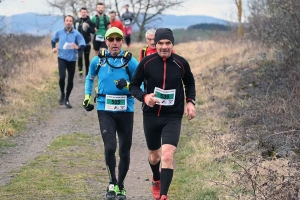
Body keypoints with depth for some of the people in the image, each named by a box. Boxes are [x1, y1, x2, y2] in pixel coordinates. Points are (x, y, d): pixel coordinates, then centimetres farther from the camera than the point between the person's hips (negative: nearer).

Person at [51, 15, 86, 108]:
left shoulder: (77, 34, -5)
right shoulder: (59, 32, 3)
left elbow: (83, 45, -12)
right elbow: (53, 40, 23)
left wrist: (78, 47, -34)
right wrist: (53, 48, 4)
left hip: (72, 59, 0)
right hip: (62, 58, 0)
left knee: (70, 80, 5)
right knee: (62, 77, -19)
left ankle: (67, 99, 23)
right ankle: (62, 94, 6)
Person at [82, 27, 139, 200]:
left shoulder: (130, 61, -5)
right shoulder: (98, 61, 2)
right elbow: (90, 78, 22)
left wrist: (128, 85, -23)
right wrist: (87, 97, 15)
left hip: (126, 110, 0)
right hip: (105, 110, 0)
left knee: (125, 151, 8)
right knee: (110, 147, -15)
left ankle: (120, 186, 27)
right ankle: (112, 183, 6)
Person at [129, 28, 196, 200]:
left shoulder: (181, 63, -5)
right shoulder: (146, 63, -8)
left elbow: (190, 83, 14)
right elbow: (133, 85, 1)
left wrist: (190, 102, -1)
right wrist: (144, 97, -19)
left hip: (173, 117, -1)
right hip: (151, 116, 1)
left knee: (167, 155, -19)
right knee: (154, 156, 17)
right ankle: (156, 180, 51)